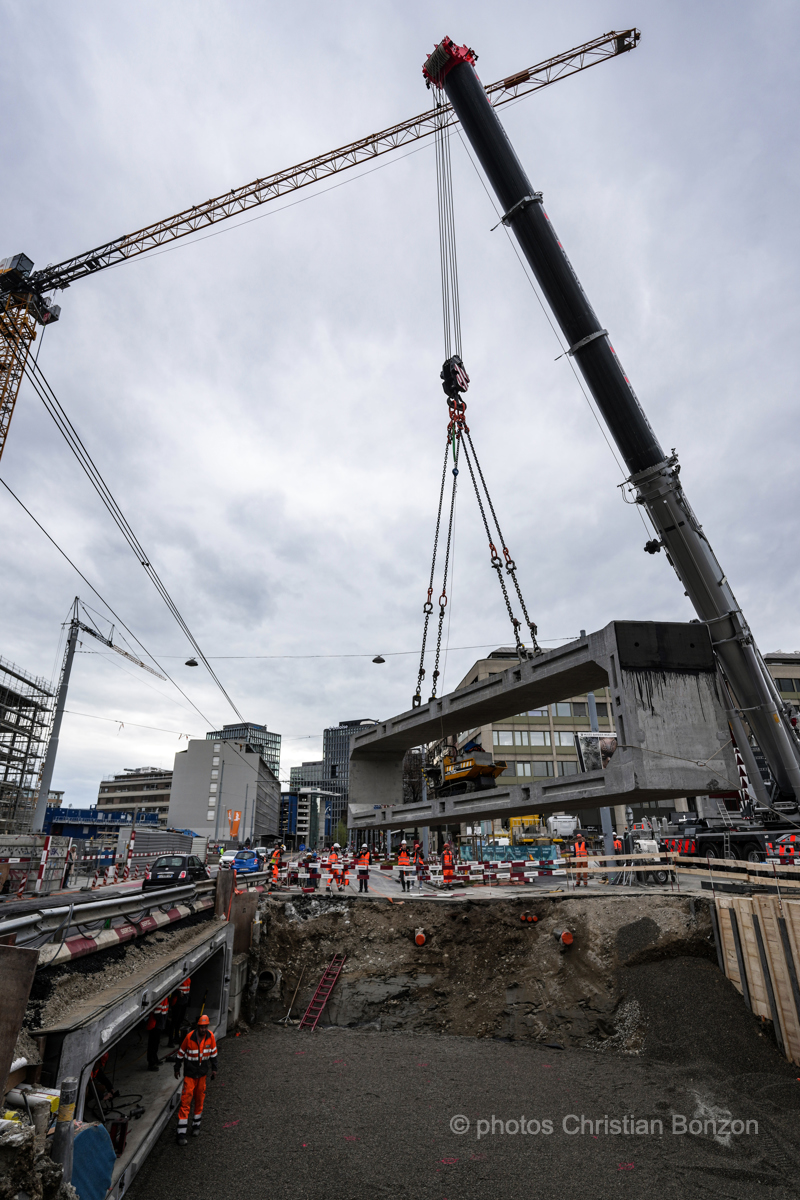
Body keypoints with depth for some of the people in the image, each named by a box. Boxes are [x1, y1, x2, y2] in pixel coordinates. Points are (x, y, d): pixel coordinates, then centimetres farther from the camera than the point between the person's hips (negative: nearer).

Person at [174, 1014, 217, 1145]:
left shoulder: (210, 1036, -11)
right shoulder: (190, 1037, -21)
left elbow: (213, 1052, 3)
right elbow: (181, 1053, -5)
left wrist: (214, 1068, 8)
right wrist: (177, 1068, 4)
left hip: (203, 1073, 3)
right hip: (190, 1073, -3)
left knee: (199, 1099, 13)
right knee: (186, 1100, -6)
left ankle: (196, 1125, 31)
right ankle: (181, 1133, 4)